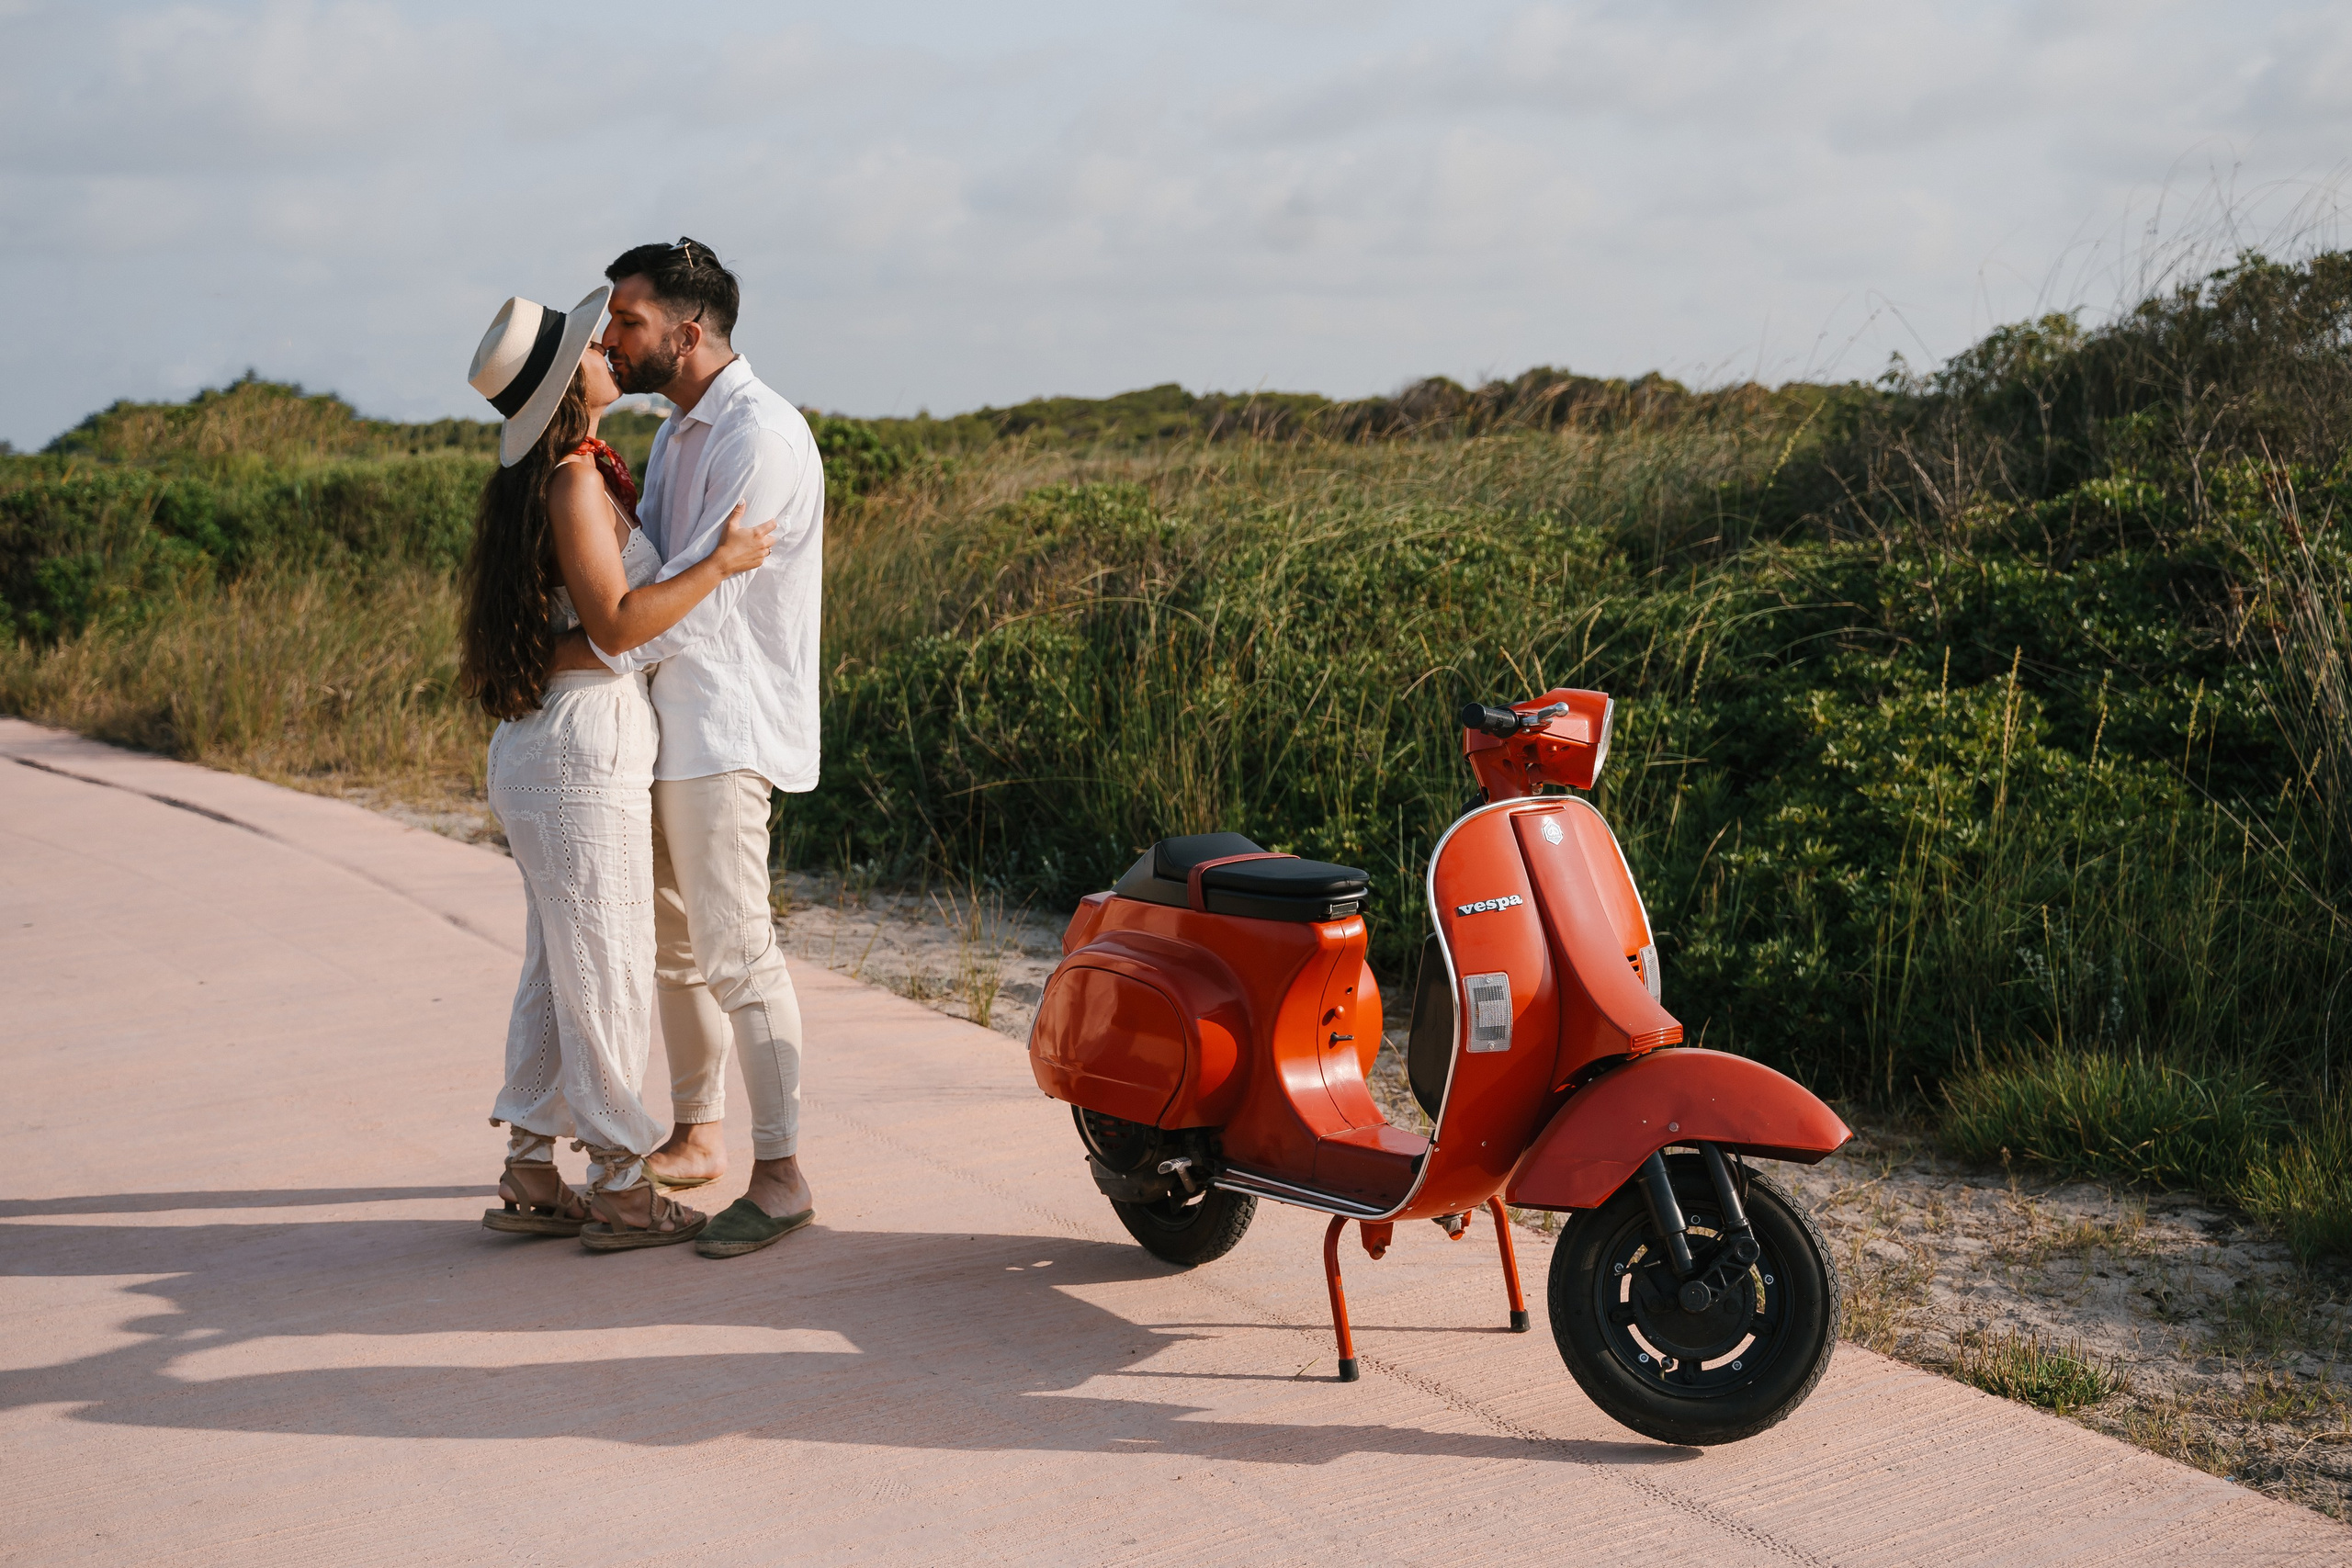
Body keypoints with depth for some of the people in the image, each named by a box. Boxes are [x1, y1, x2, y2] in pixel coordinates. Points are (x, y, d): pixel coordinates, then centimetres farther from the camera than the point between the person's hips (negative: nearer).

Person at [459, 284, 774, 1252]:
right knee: (606, 969, -2)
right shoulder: (572, 482, -15)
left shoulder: (588, 473, 14)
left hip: (546, 745, 10)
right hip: (586, 745, -10)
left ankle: (530, 1178, 19)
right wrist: (721, 562, -16)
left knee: (560, 967, 13)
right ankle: (620, 1189, 6)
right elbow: (616, 622, -21)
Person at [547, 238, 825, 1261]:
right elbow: (640, 567, 19)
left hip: (725, 726, -10)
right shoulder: (679, 432, 17)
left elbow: (698, 595, -20)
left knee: (734, 947, -11)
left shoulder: (760, 436, -15)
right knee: (674, 943, 15)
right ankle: (695, 1135, 27)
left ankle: (779, 1175, -6)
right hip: (671, 723, 10)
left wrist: (575, 659, -19)